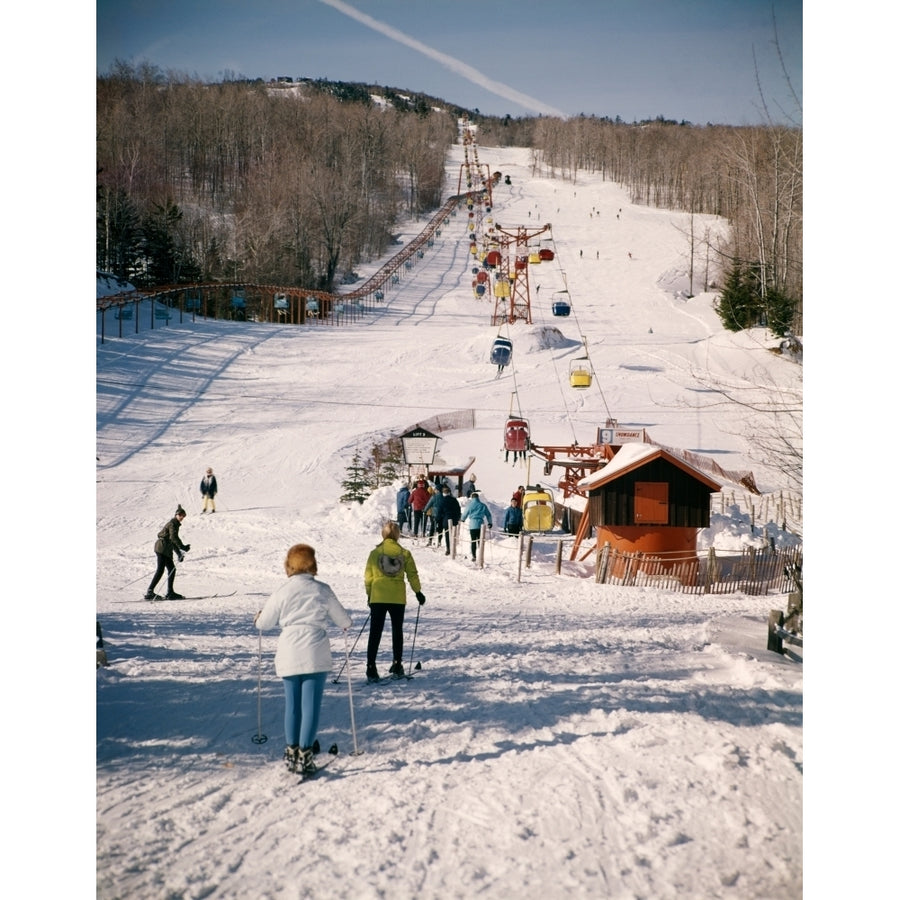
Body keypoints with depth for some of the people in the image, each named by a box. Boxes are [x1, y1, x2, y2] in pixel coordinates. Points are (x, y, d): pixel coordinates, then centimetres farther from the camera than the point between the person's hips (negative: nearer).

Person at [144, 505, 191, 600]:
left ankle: (170, 593, 10)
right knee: (160, 570, -12)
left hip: (166, 550, 10)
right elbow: (173, 537, -21)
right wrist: (183, 547, -20)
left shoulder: (175, 524, 22)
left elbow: (173, 540, 26)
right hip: (162, 548, -10)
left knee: (172, 569, 9)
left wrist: (179, 553, 23)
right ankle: (150, 592, -14)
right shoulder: (172, 524, -9)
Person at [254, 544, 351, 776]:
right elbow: (341, 618, 11)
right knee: (311, 705, 0)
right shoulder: (322, 590, 0)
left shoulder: (283, 592, -1)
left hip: (289, 656, 1)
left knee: (292, 705, 12)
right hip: (316, 654, -1)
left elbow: (265, 622, 8)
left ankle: (292, 752, 15)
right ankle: (304, 755, -4)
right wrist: (346, 624, 35)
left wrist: (258, 619, 32)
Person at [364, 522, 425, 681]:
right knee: (397, 631, 15)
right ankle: (397, 666, 17)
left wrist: (369, 595, 13)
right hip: (398, 598, 1)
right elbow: (412, 574, 3)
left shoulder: (375, 553, -3)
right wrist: (418, 592, 18)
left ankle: (371, 668, -5)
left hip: (378, 598, -1)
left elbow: (368, 577, 0)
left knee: (375, 632, 3)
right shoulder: (405, 554, -2)